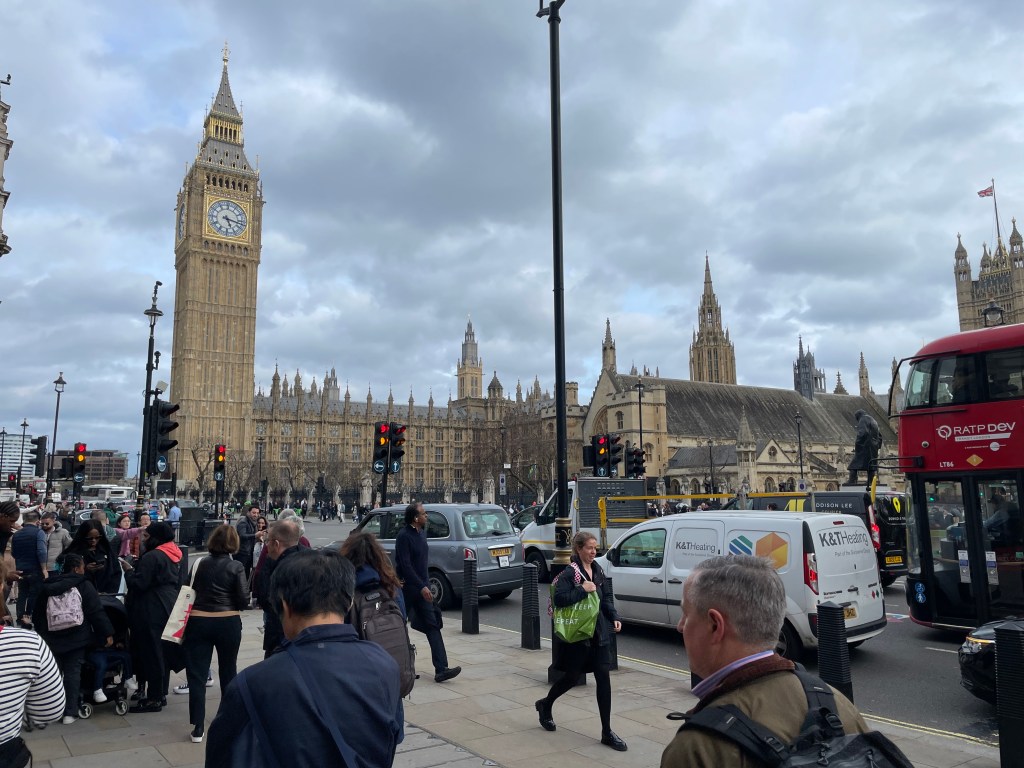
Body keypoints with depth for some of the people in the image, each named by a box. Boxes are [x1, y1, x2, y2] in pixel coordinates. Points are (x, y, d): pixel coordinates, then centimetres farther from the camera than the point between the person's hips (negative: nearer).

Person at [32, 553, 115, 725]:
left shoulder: (47, 587, 8)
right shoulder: (84, 585, -7)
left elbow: (37, 615, 15)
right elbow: (97, 612, -11)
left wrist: (40, 634, 27)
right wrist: (107, 633, -6)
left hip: (51, 639, 4)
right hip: (76, 639, -4)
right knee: (73, 673, 1)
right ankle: (70, 712, 0)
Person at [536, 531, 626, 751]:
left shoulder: (597, 571, 8)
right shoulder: (569, 573, -13)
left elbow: (607, 597, 14)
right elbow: (559, 599, -22)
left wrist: (614, 618, 0)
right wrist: (582, 590, -24)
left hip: (598, 633, 6)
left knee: (603, 678, 1)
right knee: (572, 677, 8)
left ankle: (607, 732, 8)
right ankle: (545, 705, 37)